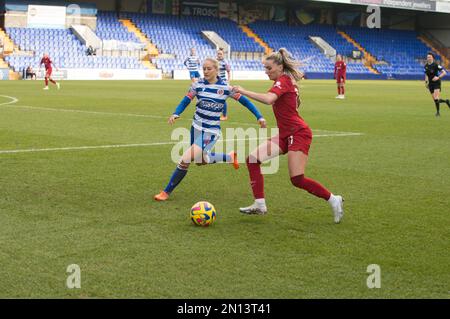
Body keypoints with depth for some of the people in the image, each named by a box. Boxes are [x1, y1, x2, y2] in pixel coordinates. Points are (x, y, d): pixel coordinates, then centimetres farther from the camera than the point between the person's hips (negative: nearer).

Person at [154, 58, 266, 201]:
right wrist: (175, 114, -20)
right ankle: (230, 157, 45)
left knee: (185, 160, -15)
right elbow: (186, 101, -1)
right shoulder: (198, 85, -3)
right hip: (196, 128, 5)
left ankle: (167, 192, -1)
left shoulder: (225, 87, -9)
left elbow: (244, 101, -3)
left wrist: (259, 116, -7)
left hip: (211, 131, -5)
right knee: (200, 160, 22)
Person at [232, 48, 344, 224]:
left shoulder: (283, 81, -13)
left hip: (298, 133, -10)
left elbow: (268, 99, -32)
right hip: (286, 134, 10)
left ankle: (334, 200, 3)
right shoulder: (287, 81, 16)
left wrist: (244, 92, -26)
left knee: (297, 179, -15)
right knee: (252, 159, -3)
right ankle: (260, 205, -3)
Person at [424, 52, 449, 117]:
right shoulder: (426, 66, 5)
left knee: (436, 99, -18)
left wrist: (438, 77, -24)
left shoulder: (436, 65, -12)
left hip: (436, 83, -6)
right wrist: (426, 82, 11)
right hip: (430, 84, 6)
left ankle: (438, 111, -2)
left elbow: (444, 72, -11)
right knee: (435, 100, 4)